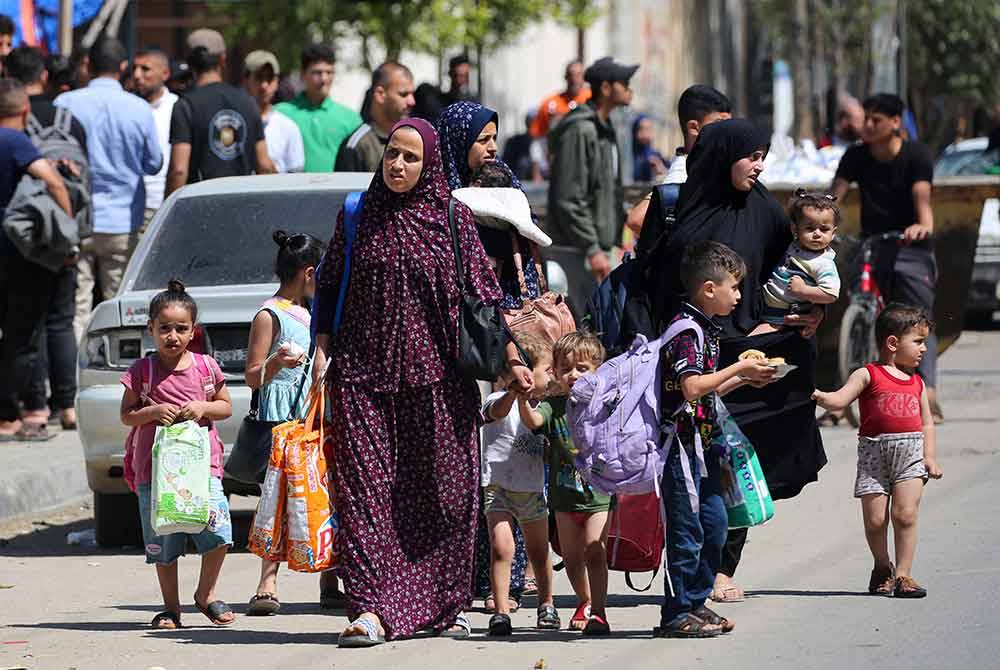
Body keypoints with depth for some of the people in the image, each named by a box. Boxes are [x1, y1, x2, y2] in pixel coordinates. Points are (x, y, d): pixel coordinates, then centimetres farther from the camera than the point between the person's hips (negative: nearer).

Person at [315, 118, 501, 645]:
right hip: (364, 371, 1)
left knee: (442, 488, 2)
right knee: (366, 486, -8)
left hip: (435, 376, -1)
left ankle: (444, 604, 15)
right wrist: (322, 346, 3)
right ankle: (374, 608, -13)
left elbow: (482, 293, 4)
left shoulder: (453, 219, 3)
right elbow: (328, 286, 14)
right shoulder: (357, 217, 8)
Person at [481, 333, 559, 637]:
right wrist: (514, 392, -58)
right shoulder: (499, 401, -14)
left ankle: (546, 605, 35)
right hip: (499, 487, -6)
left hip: (533, 491, 6)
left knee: (539, 552, 17)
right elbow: (498, 411, -39)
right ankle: (501, 612, -13)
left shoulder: (538, 407, 9)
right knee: (502, 549, -17)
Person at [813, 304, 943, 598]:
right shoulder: (868, 375, 3)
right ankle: (882, 568, 23)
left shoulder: (917, 383, 17)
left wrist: (930, 457, 7)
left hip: (910, 454, 3)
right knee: (875, 519, -1)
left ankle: (903, 573, -3)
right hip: (874, 453, -3)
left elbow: (927, 424, 19)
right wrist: (818, 396, -28)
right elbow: (840, 399, -8)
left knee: (905, 514, -11)